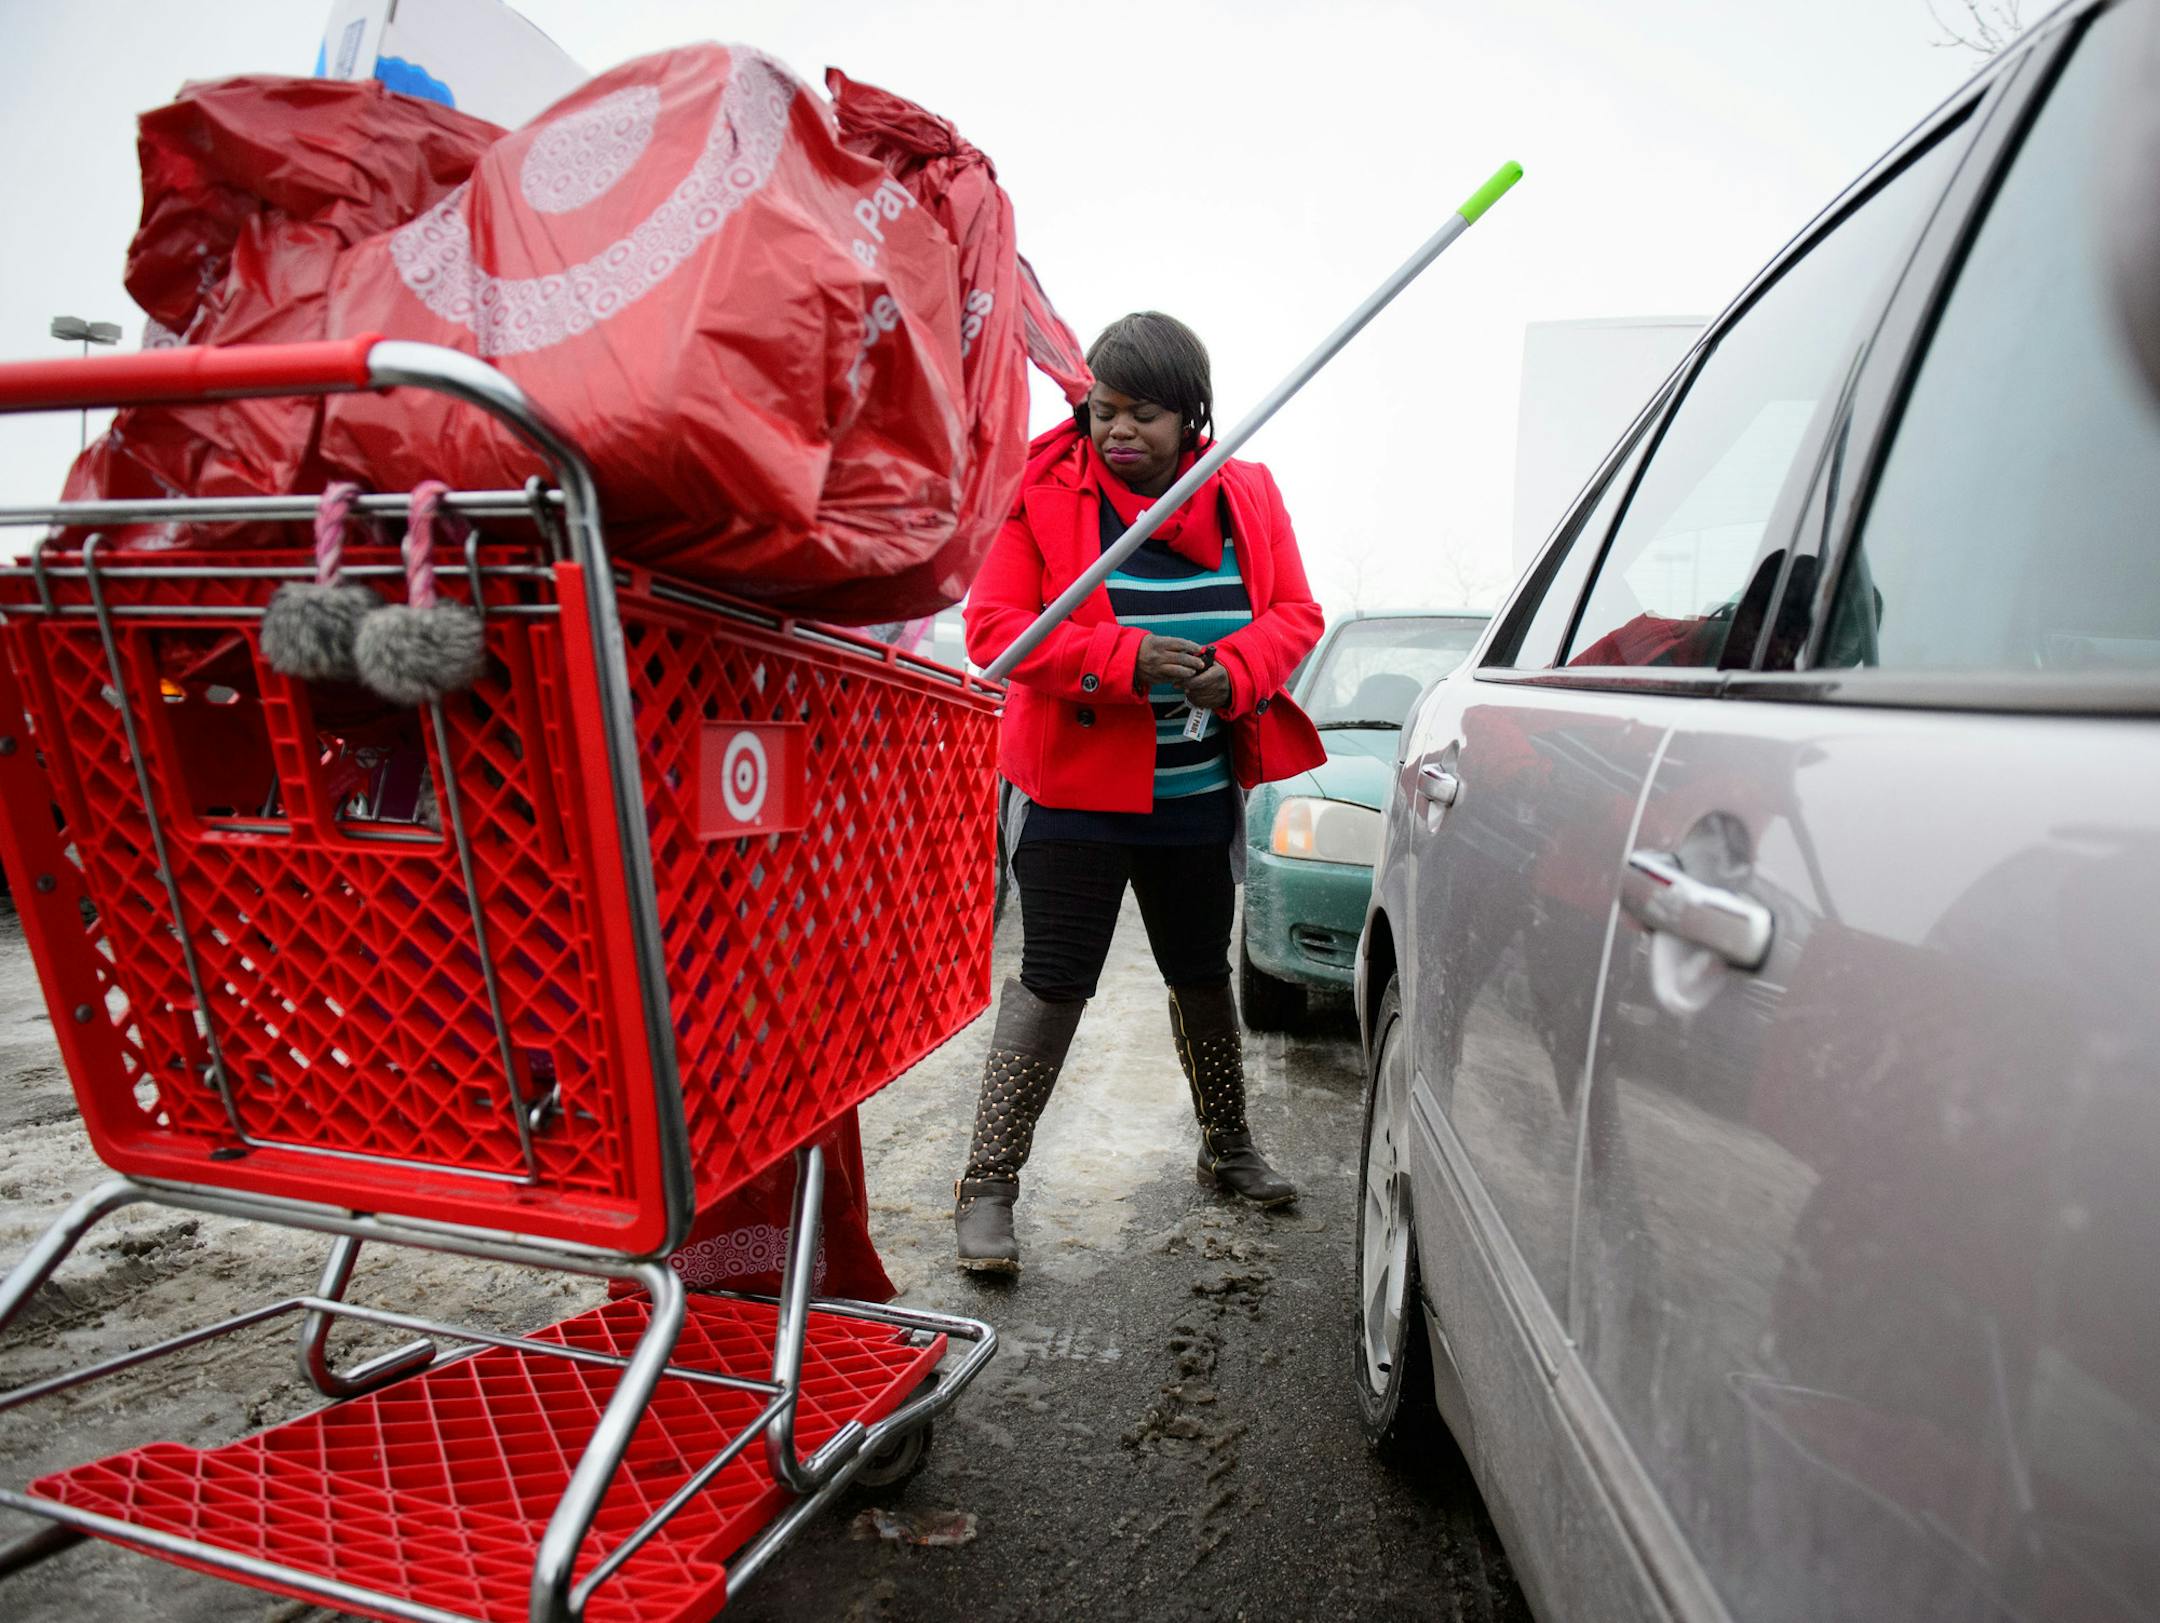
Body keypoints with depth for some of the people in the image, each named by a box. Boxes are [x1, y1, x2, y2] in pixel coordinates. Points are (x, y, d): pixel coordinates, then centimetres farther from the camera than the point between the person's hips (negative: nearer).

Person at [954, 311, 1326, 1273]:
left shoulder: (1246, 497, 3)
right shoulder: (1045, 494, -8)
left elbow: (1295, 611, 5)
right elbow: (993, 625, -13)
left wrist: (1233, 670, -17)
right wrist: (1124, 658, -26)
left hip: (1199, 798, 5)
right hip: (1074, 794, -4)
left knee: (1203, 974, 19)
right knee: (1054, 983, -6)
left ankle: (1227, 1146, 41)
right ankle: (987, 1185, 8)